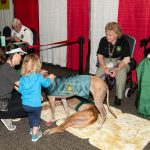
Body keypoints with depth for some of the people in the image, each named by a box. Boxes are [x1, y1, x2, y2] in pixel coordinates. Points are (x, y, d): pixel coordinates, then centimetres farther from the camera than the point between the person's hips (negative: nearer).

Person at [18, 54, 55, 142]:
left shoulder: (23, 77, -4)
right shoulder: (38, 77, -16)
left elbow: (20, 90, 3)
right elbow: (46, 83, -1)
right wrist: (49, 78, 19)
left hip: (25, 104, 5)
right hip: (35, 104, -4)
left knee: (31, 116, 28)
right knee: (36, 118, 17)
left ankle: (32, 129, 49)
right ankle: (35, 135, 24)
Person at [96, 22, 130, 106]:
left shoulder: (123, 41, -15)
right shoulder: (103, 40, -7)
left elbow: (127, 59, -16)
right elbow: (100, 56, -3)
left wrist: (117, 69, -29)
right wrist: (105, 67, -20)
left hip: (121, 62, -2)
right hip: (107, 61, 3)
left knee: (121, 73, -34)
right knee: (99, 72, -27)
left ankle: (119, 97, -15)